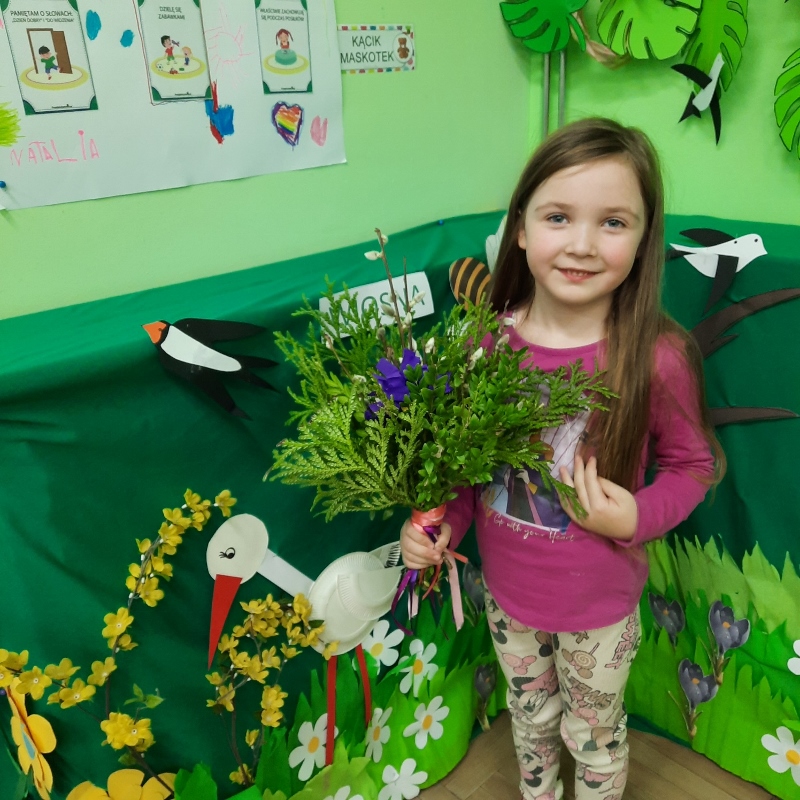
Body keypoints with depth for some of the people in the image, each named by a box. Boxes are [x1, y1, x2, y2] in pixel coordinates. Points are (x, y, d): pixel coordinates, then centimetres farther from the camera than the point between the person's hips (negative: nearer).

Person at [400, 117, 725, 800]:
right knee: (531, 719, 30)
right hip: (506, 590, 3)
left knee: (594, 734, 24)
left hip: (599, 605, -3)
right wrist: (444, 524, -15)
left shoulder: (656, 357, -23)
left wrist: (638, 517, -24)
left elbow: (694, 463, -8)